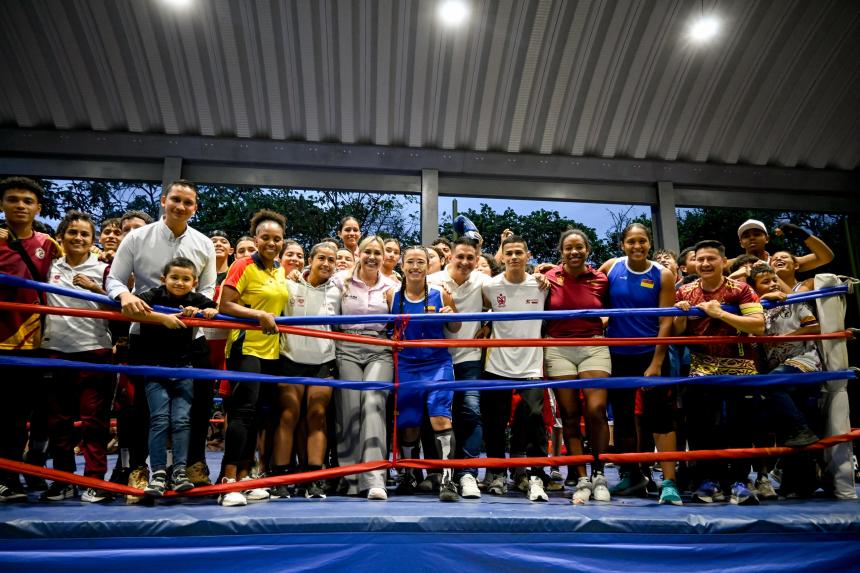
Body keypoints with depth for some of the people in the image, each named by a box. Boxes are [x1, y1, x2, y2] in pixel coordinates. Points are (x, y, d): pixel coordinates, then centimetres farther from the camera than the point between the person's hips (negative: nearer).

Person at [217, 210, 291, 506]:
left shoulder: (280, 269, 12)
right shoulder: (243, 266, -9)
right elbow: (224, 306, -15)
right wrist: (260, 315, -22)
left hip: (272, 351, 7)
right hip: (246, 347, -7)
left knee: (256, 415, 10)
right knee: (243, 410, -13)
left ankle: (244, 476, 18)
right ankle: (229, 481, -9)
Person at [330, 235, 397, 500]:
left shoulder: (391, 287, 12)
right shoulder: (342, 281, 8)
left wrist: (393, 302, 2)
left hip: (379, 351, 0)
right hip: (347, 349, 0)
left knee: (373, 403, -19)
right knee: (350, 409, -7)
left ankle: (374, 478, -24)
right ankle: (352, 478, 7)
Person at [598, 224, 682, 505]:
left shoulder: (663, 275, -6)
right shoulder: (611, 267, -1)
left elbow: (666, 322, -8)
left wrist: (656, 363, -13)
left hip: (651, 354, -3)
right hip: (617, 355, 3)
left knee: (660, 416, -5)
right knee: (622, 416, 11)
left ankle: (669, 482, 0)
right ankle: (632, 475, 26)